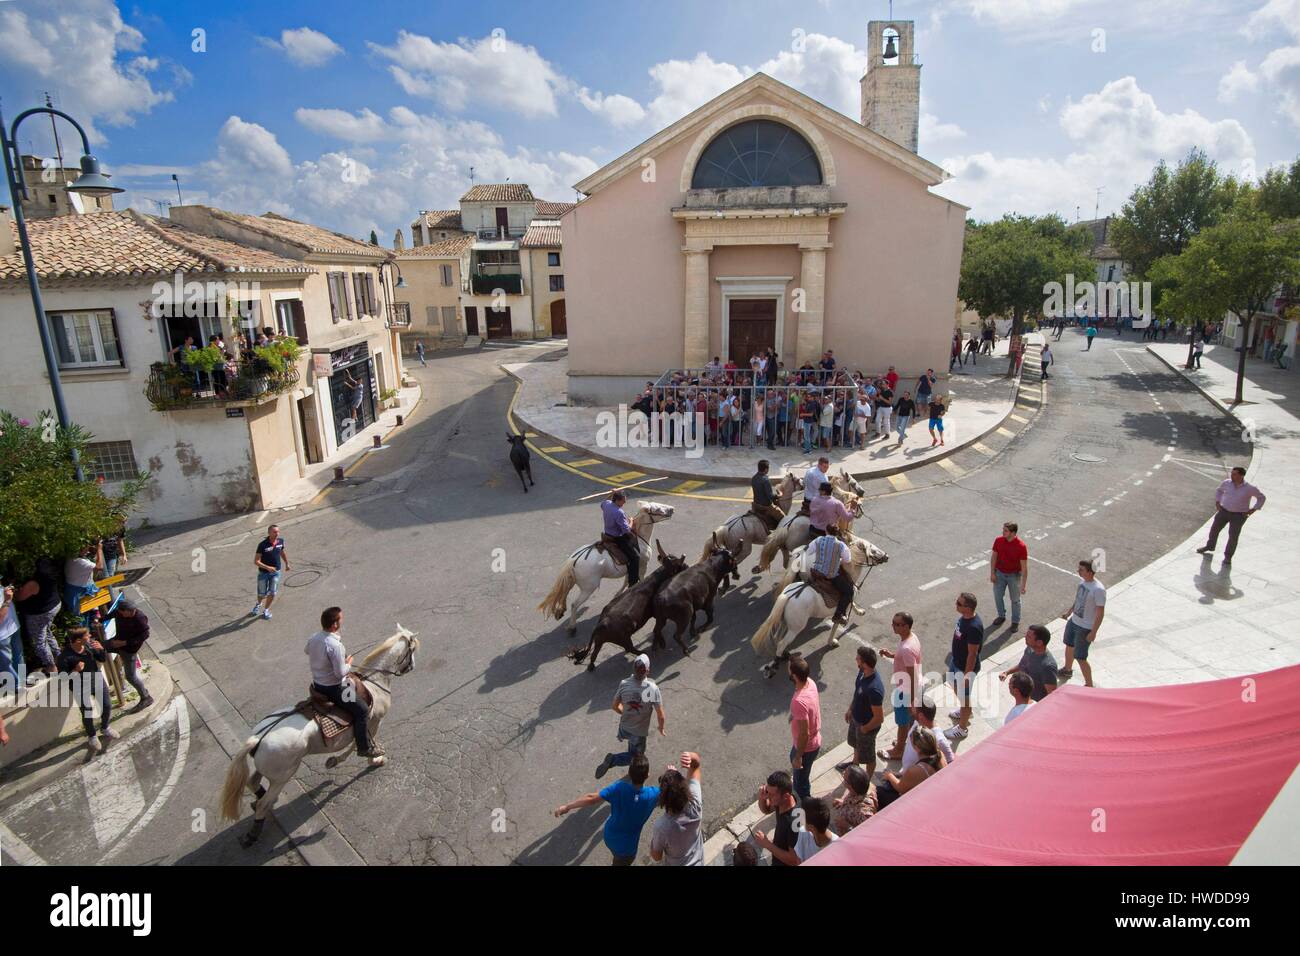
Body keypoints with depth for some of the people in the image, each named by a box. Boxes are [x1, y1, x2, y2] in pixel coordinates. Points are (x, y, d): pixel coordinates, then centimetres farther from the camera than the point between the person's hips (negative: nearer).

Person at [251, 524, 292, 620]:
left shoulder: (281, 541, -8)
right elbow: (256, 561, -20)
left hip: (276, 572, 3)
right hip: (264, 573, -3)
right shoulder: (263, 545, -22)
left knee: (272, 593, 1)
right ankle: (259, 604, 46)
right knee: (262, 594, 12)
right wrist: (268, 567, -32)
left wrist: (287, 564, 22)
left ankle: (266, 610, 25)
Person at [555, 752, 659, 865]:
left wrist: (566, 807, -13)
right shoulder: (651, 795, -28)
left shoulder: (618, 788, -28)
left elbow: (591, 798, -25)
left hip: (609, 836, 2)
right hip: (626, 846, -2)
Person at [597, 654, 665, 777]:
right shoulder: (653, 688, -30)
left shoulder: (624, 684, -20)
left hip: (624, 728, 4)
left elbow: (615, 707, -5)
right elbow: (661, 716, -21)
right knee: (635, 756, 18)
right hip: (640, 732, -4)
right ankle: (613, 759, -5)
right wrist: (661, 728, 0)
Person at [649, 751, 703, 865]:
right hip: (697, 863, 2)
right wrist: (691, 757, -46)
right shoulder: (695, 806, -30)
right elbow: (696, 764, -25)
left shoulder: (660, 827, -37)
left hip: (675, 864, -2)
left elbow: (656, 857, -17)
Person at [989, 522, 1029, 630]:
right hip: (999, 573, 4)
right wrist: (992, 573, -1)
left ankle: (1015, 621, 33)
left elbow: (1024, 566, -20)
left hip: (1014, 575, -3)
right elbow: (994, 556, 0)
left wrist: (1024, 584, -18)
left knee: (1015, 600, 14)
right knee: (998, 596, 17)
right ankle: (1001, 616, 41)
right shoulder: (998, 540, -14)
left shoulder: (1021, 546, -25)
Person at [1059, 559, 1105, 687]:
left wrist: (1093, 632, -20)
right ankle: (1067, 670, 52)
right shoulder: (1083, 581, -4)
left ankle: (1089, 685, 20)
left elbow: (1100, 613, -23)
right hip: (1073, 621, 9)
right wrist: (1068, 612, 22)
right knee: (1069, 645, 27)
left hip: (1085, 628, -8)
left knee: (1080, 658, 0)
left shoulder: (1098, 589, -29)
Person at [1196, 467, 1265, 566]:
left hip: (1239, 515, -3)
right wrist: (1217, 502, 6)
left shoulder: (1250, 488, -14)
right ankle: (1210, 547, 36)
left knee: (1233, 536, -4)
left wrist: (1253, 509, -7)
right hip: (1224, 511, 3)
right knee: (1214, 529, 12)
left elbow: (1262, 498, 1)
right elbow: (1219, 491, 16)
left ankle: (1228, 557, 10)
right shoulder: (1226, 483, -7)